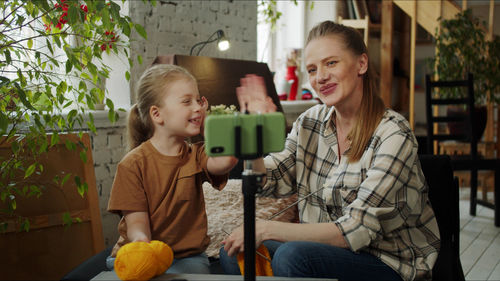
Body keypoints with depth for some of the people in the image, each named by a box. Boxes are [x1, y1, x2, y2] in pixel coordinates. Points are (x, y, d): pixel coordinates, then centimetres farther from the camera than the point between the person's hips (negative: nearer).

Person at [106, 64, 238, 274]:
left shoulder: (196, 156, 5)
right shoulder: (132, 164, -5)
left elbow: (225, 161, -18)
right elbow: (136, 221, -8)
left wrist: (207, 122, -5)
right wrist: (140, 240, -32)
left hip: (187, 256, 2)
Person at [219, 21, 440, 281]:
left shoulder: (392, 135, -18)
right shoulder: (310, 121, 2)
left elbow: (357, 231, -23)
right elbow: (266, 183, 4)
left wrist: (267, 229, -26)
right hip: (330, 250, 6)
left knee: (292, 256, -29)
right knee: (234, 253, -13)